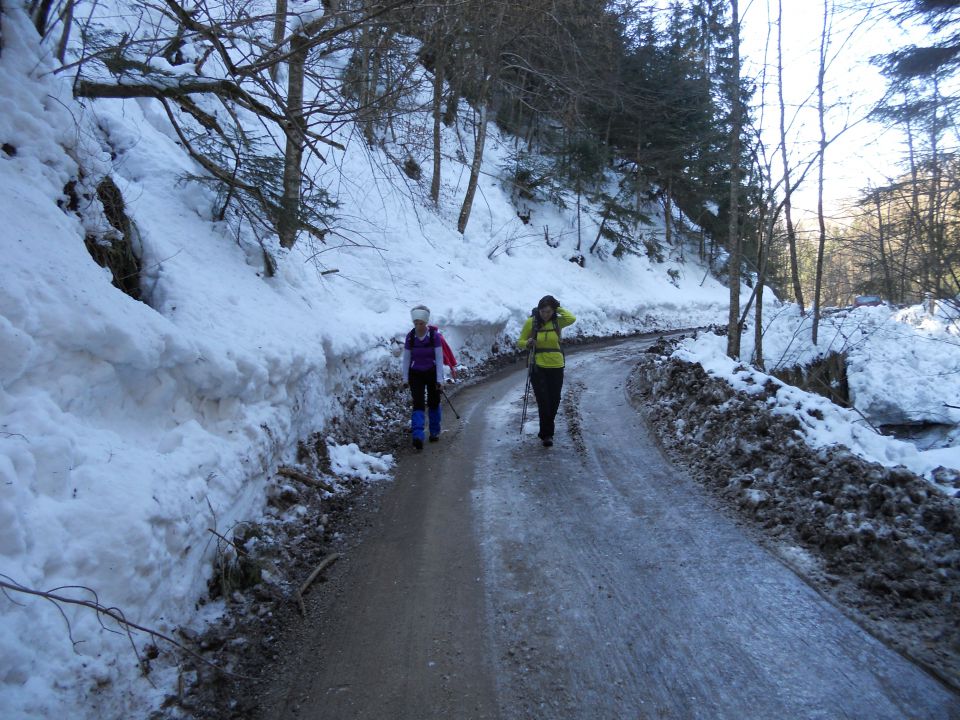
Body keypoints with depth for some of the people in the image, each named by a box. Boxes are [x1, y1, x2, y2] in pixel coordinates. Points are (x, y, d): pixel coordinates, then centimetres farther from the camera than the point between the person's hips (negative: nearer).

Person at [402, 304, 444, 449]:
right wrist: (405, 378, 0)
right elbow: (406, 358, -1)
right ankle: (418, 437, -19)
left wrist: (439, 379, -13)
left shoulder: (434, 336, -14)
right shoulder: (410, 337, -9)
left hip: (432, 373, 0)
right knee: (418, 404, -11)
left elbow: (439, 358, -12)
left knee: (433, 403, 11)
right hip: (416, 374, 0)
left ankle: (435, 432, 29)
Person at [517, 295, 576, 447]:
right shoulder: (531, 322, -5)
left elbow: (571, 318, -23)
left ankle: (546, 431, 32)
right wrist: (527, 343, -20)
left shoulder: (557, 321, -2)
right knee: (543, 401, -7)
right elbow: (520, 341, 1)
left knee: (554, 401, 10)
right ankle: (547, 434, 6)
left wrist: (558, 309, -11)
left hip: (556, 367, 2)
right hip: (538, 367, -2)